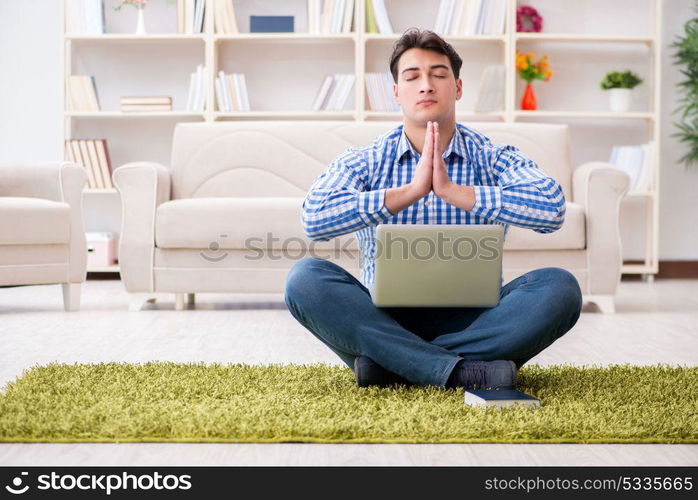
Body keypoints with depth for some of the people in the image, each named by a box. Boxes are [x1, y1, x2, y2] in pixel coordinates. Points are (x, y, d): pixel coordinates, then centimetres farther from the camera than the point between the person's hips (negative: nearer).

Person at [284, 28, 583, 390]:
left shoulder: (495, 160, 5)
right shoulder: (362, 163, 6)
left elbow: (552, 209, -16)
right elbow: (314, 218, -15)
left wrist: (452, 191, -20)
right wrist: (411, 191, -20)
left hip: (472, 323, 0)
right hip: (384, 320, 0)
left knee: (559, 287, -25)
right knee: (306, 278, -25)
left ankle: (389, 365, -26)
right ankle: (458, 371, -32)